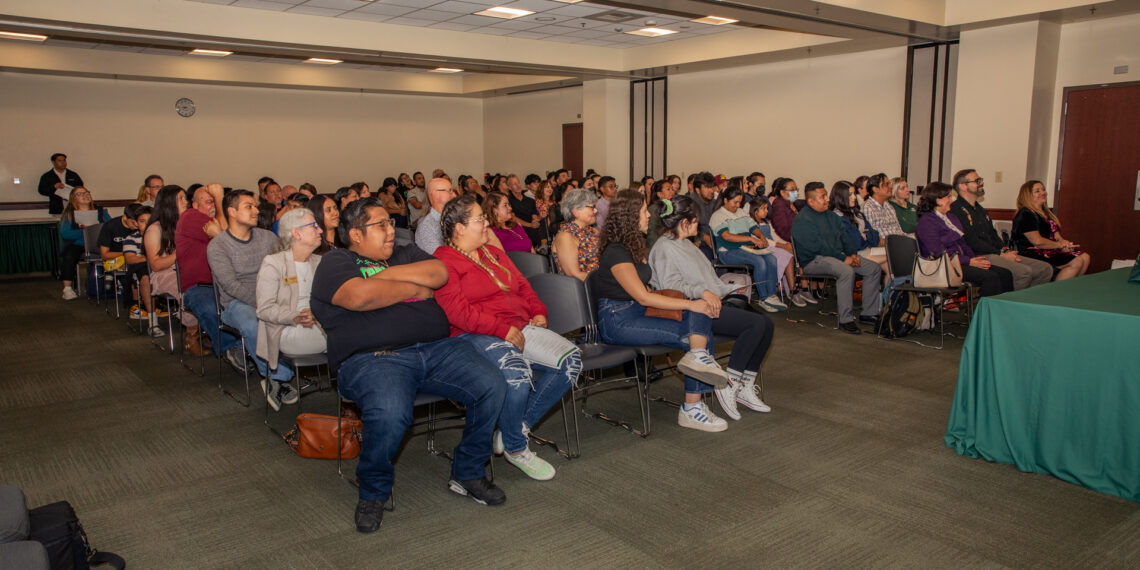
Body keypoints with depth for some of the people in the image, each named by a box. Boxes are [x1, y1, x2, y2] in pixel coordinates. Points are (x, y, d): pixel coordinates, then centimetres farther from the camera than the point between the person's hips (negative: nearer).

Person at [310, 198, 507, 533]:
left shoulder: (405, 254, 25)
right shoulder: (335, 263, 8)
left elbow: (439, 273, 5)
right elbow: (361, 296, -14)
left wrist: (386, 275, -2)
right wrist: (416, 288, -1)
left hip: (438, 348, 6)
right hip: (373, 357, -5)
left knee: (492, 387, -15)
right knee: (390, 413, -36)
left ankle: (468, 474, 7)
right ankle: (373, 493, -4)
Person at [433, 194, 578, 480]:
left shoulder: (494, 253, 24)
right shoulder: (443, 263, -2)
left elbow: (523, 286, 27)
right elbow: (457, 311, -15)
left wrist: (538, 312, 7)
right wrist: (503, 330, -20)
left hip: (520, 330, 8)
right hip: (474, 336, -8)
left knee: (571, 362, -14)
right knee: (517, 370, -37)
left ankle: (518, 427, -3)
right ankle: (515, 448, -11)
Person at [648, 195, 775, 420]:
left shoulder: (685, 244, 24)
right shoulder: (664, 248, -7)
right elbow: (671, 285, -20)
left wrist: (732, 289, 20)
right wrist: (703, 292, -30)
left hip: (710, 302, 10)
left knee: (766, 323, -4)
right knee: (756, 324, -23)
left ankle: (745, 386, -1)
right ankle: (728, 385, -18)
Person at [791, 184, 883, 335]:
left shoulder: (830, 216, 19)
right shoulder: (803, 220, -11)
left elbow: (844, 237, 17)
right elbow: (818, 246, -18)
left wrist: (853, 254, -2)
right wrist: (844, 258, -19)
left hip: (837, 255, 9)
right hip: (814, 260, -9)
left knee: (874, 268, -1)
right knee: (846, 271, -36)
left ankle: (869, 312, 2)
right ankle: (846, 320, -30)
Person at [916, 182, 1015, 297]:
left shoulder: (952, 218, 21)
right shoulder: (926, 222, -10)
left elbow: (963, 243, 22)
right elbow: (939, 254, -17)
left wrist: (975, 259, 2)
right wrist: (969, 261, -16)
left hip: (961, 261, 9)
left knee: (1005, 274, -7)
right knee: (990, 277, -25)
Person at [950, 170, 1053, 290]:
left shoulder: (980, 209, 25)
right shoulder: (956, 209, -8)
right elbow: (972, 242, -15)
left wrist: (1006, 251, 4)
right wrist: (1001, 255, -12)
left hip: (995, 254, 10)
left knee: (1045, 269, -1)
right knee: (1024, 272, -29)